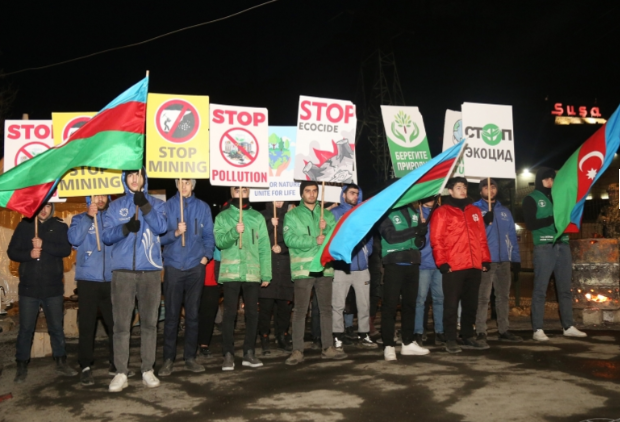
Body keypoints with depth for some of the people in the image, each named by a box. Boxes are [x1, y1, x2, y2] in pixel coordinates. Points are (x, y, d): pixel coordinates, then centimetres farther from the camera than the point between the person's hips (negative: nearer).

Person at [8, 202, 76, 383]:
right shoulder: (24, 226, 5)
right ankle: (22, 366, 15)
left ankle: (61, 363, 20)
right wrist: (29, 254, -17)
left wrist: (43, 245, -23)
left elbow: (66, 249, -11)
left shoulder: (60, 226, 2)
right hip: (28, 287, 0)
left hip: (53, 287, 0)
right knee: (25, 328, 4)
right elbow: (12, 252, 2)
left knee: (56, 327, 9)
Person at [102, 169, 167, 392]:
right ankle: (121, 373, 6)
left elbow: (162, 227, -8)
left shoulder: (156, 204, 10)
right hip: (123, 271, 0)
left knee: (149, 322, 5)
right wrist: (125, 228, -16)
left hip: (150, 270, 0)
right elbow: (106, 235, 2)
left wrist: (145, 206, -19)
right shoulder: (116, 206, 11)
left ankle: (148, 370, 13)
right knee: (121, 323, -1)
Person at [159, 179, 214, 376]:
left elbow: (209, 235, 8)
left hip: (195, 266, 2)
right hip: (173, 266, -1)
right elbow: (160, 235, -1)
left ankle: (190, 357, 16)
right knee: (171, 315, 1)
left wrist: (206, 255, -5)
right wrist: (175, 233, -18)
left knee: (193, 314, 7)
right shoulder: (167, 206, 2)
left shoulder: (202, 208, 7)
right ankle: (168, 359, 10)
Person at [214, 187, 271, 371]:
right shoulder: (222, 217, 6)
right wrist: (234, 232, -24)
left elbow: (264, 247, 7)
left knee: (252, 313, 6)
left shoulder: (257, 217, 10)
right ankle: (228, 355, 4)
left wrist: (266, 273, 2)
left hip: (253, 273, 2)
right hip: (230, 272, -2)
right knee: (229, 313, -2)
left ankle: (249, 353, 15)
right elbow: (220, 242, -6)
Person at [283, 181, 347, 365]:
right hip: (303, 269, -4)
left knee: (326, 308, 10)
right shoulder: (292, 215, 4)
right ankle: (297, 351, 1)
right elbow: (289, 238, -11)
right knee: (300, 310, -4)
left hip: (325, 268, 4)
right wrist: (314, 241, -15)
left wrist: (327, 229, -14)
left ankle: (328, 347, 19)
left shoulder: (327, 215, 14)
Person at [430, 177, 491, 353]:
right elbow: (436, 240, -7)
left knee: (471, 304, 12)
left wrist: (485, 259, 10)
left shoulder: (475, 211, 18)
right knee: (452, 304, -1)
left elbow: (482, 238, 17)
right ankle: (450, 341, 5)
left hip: (474, 266, 6)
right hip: (453, 267, -6)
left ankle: (468, 337, 23)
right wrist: (442, 263, -13)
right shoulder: (442, 212, 0)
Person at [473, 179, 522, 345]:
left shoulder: (505, 211, 18)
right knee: (483, 297, -7)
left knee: (504, 296, 10)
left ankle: (503, 330, 19)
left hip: (504, 260, 5)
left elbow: (512, 236, 17)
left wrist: (516, 258, 11)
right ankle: (481, 332, -4)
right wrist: (484, 222, -25)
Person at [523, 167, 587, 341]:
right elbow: (531, 224, -8)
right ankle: (538, 329, -3)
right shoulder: (531, 199, 3)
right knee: (540, 289, -4)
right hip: (544, 247, -5)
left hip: (563, 246, 6)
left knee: (565, 288, 9)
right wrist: (554, 218, -13)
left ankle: (569, 326, 16)